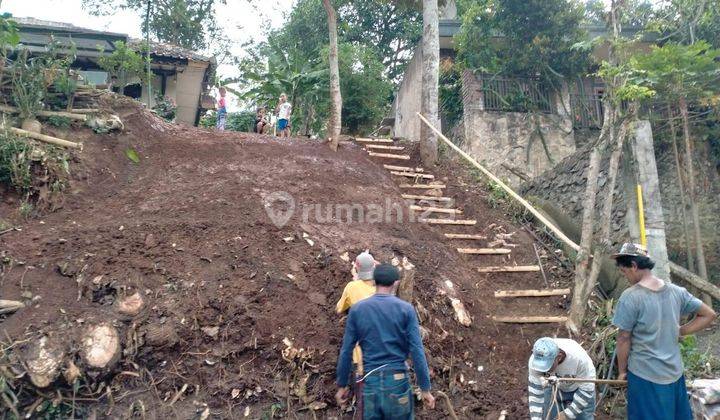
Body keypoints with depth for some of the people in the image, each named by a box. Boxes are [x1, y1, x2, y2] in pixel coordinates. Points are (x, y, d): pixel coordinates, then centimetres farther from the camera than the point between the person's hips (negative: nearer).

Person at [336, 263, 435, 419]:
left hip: (370, 381, 1)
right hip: (398, 380, -1)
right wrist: (425, 388, 0)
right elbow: (417, 351, -7)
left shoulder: (357, 309, 0)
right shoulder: (406, 309, -5)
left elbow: (346, 351, 2)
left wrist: (342, 385, 11)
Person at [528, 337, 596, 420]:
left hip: (578, 389, -1)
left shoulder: (579, 357, -40)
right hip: (553, 388, 2)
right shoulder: (535, 360, -32)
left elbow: (586, 389, -26)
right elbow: (535, 391, -21)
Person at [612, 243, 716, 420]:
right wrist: (680, 331, 7)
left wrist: (622, 371, -2)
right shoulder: (676, 291, -2)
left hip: (646, 376, -6)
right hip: (675, 373, 6)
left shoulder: (630, 296, -20)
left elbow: (624, 339, -14)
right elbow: (709, 315, 10)